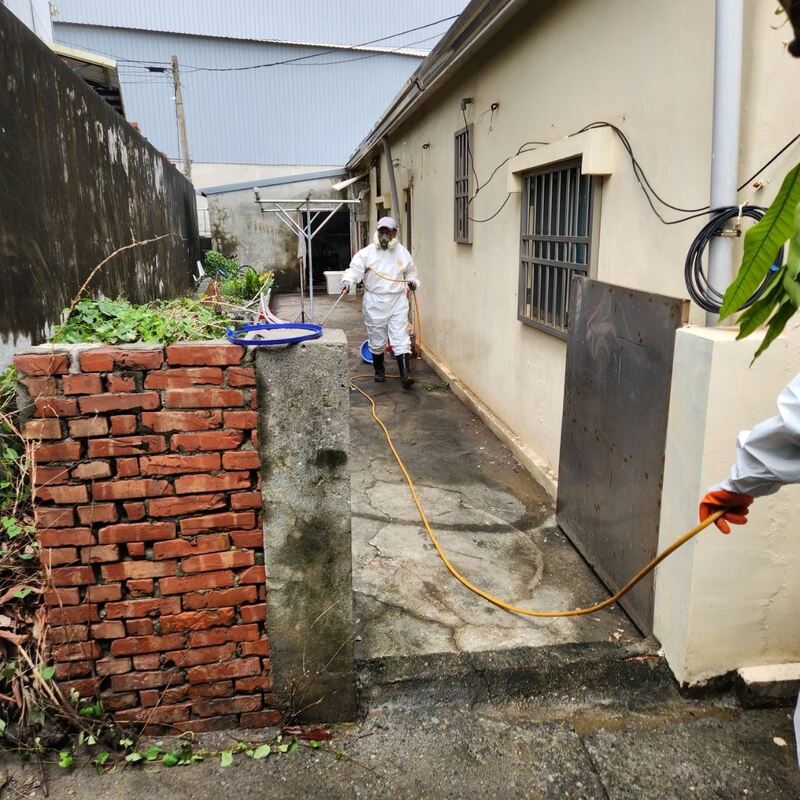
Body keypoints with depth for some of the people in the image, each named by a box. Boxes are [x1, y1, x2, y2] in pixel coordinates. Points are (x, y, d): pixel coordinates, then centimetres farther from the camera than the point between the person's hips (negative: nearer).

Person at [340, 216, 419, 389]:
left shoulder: (403, 253, 6)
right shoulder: (367, 252, -2)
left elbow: (410, 272, 19)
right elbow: (355, 269, -9)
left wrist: (413, 282, 0)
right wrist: (347, 281, -28)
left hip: (397, 302, 1)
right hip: (375, 302, 0)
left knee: (401, 339, -7)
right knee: (377, 340, 10)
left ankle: (405, 375, -10)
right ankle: (379, 371, 30)